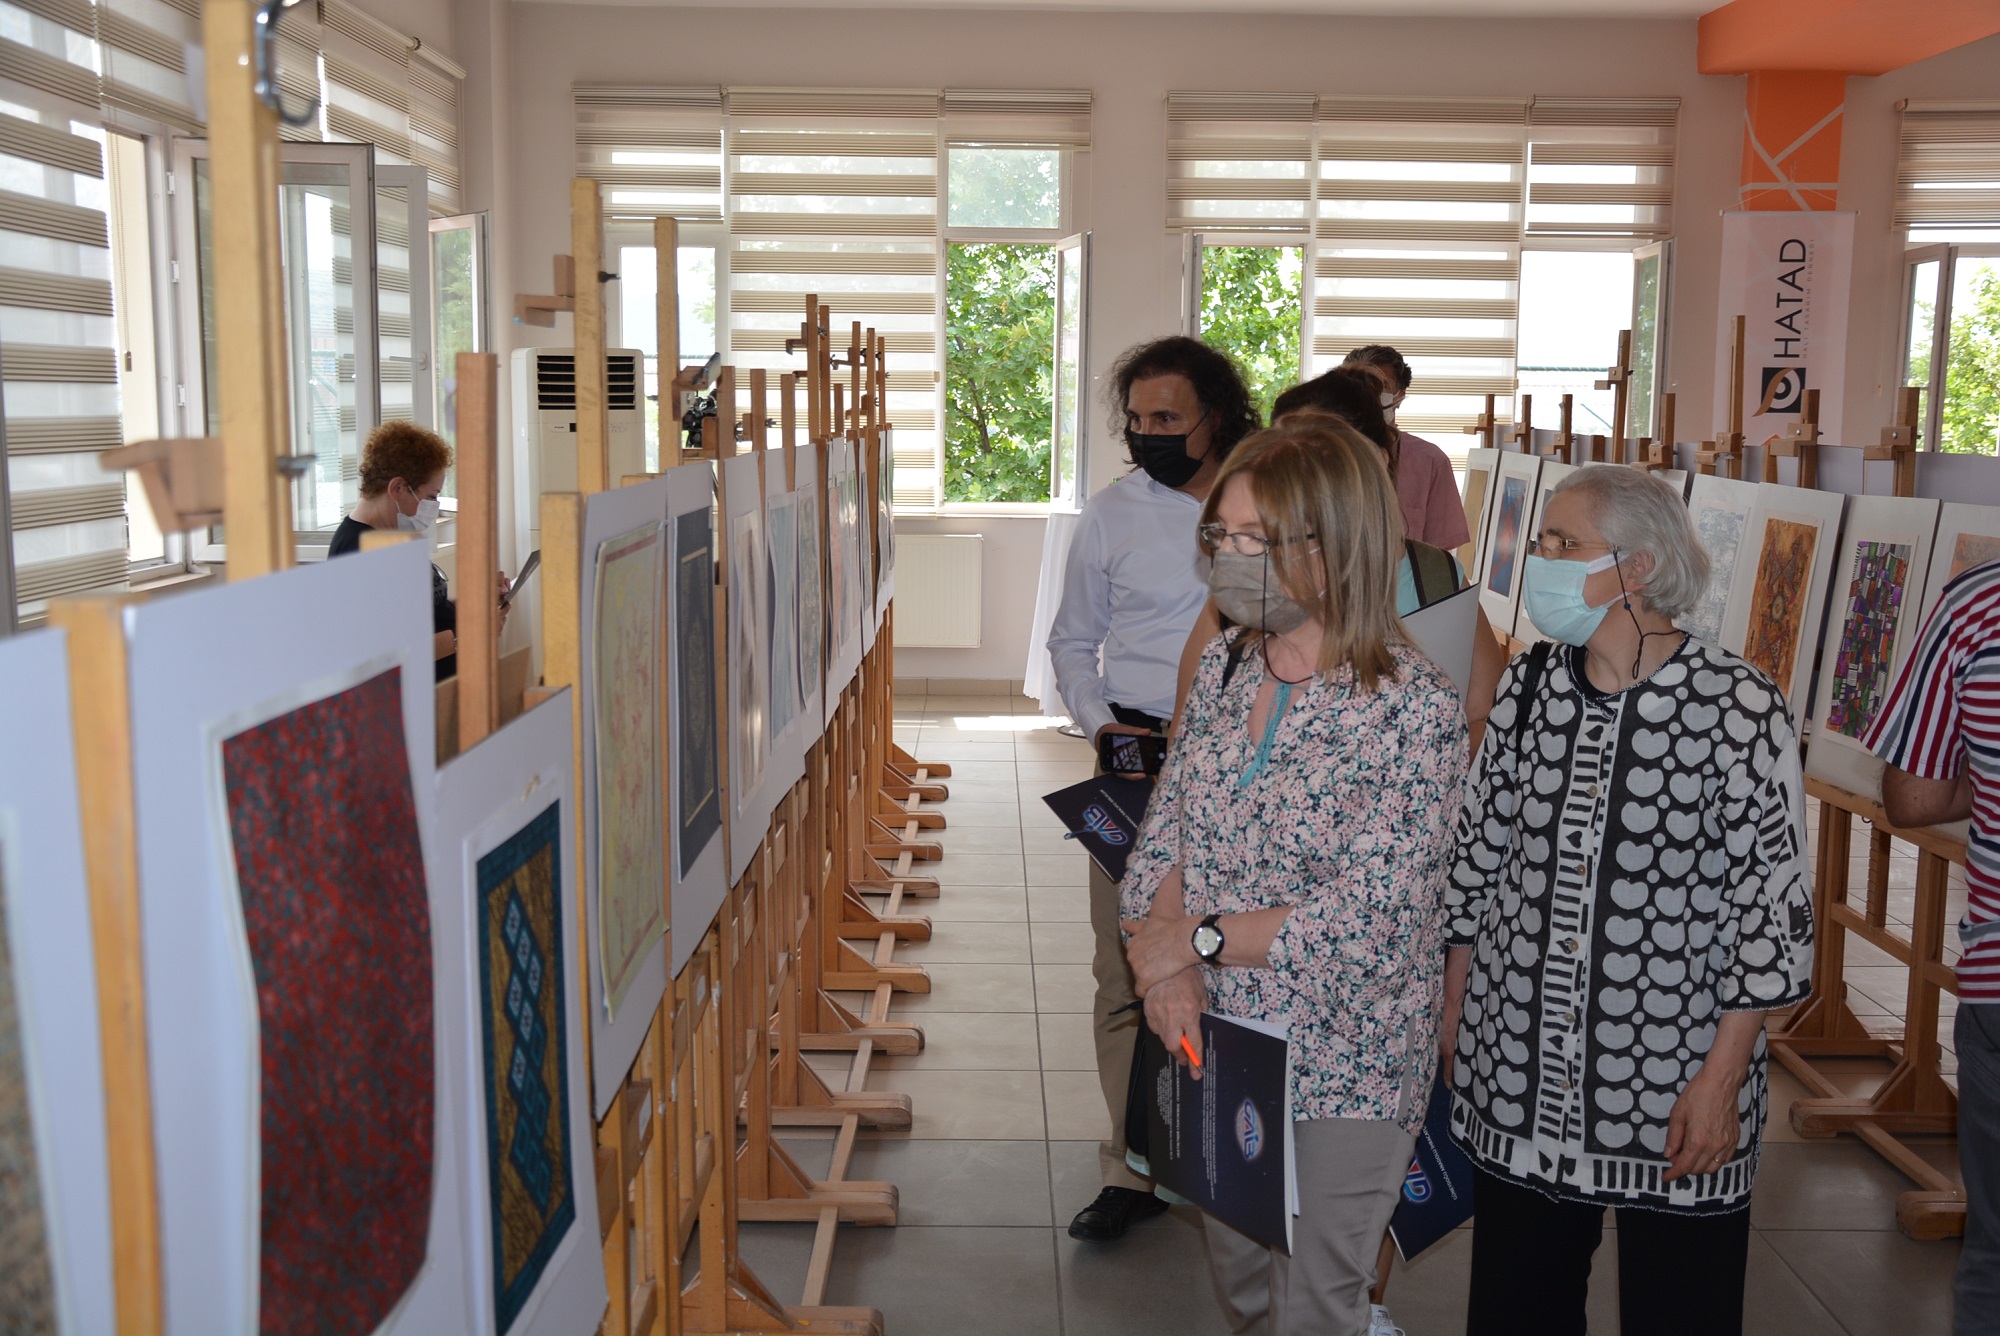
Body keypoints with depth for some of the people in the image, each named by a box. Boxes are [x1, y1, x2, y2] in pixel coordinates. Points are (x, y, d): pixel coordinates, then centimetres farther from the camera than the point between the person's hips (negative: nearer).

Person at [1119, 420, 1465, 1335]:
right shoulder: (1224, 663, -1)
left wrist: (1197, 939, -17)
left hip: (1344, 1067, -6)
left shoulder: (1415, 707, -20)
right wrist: (1165, 965, -15)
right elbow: (1165, 830, 2)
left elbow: (1368, 912, -23)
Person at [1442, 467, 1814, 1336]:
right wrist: (1453, 1006, 10)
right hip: (1516, 1065, 4)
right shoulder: (1528, 685, 2)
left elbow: (1773, 903, -11)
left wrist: (1722, 1076, -11)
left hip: (1670, 1078, -4)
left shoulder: (1737, 706, -14)